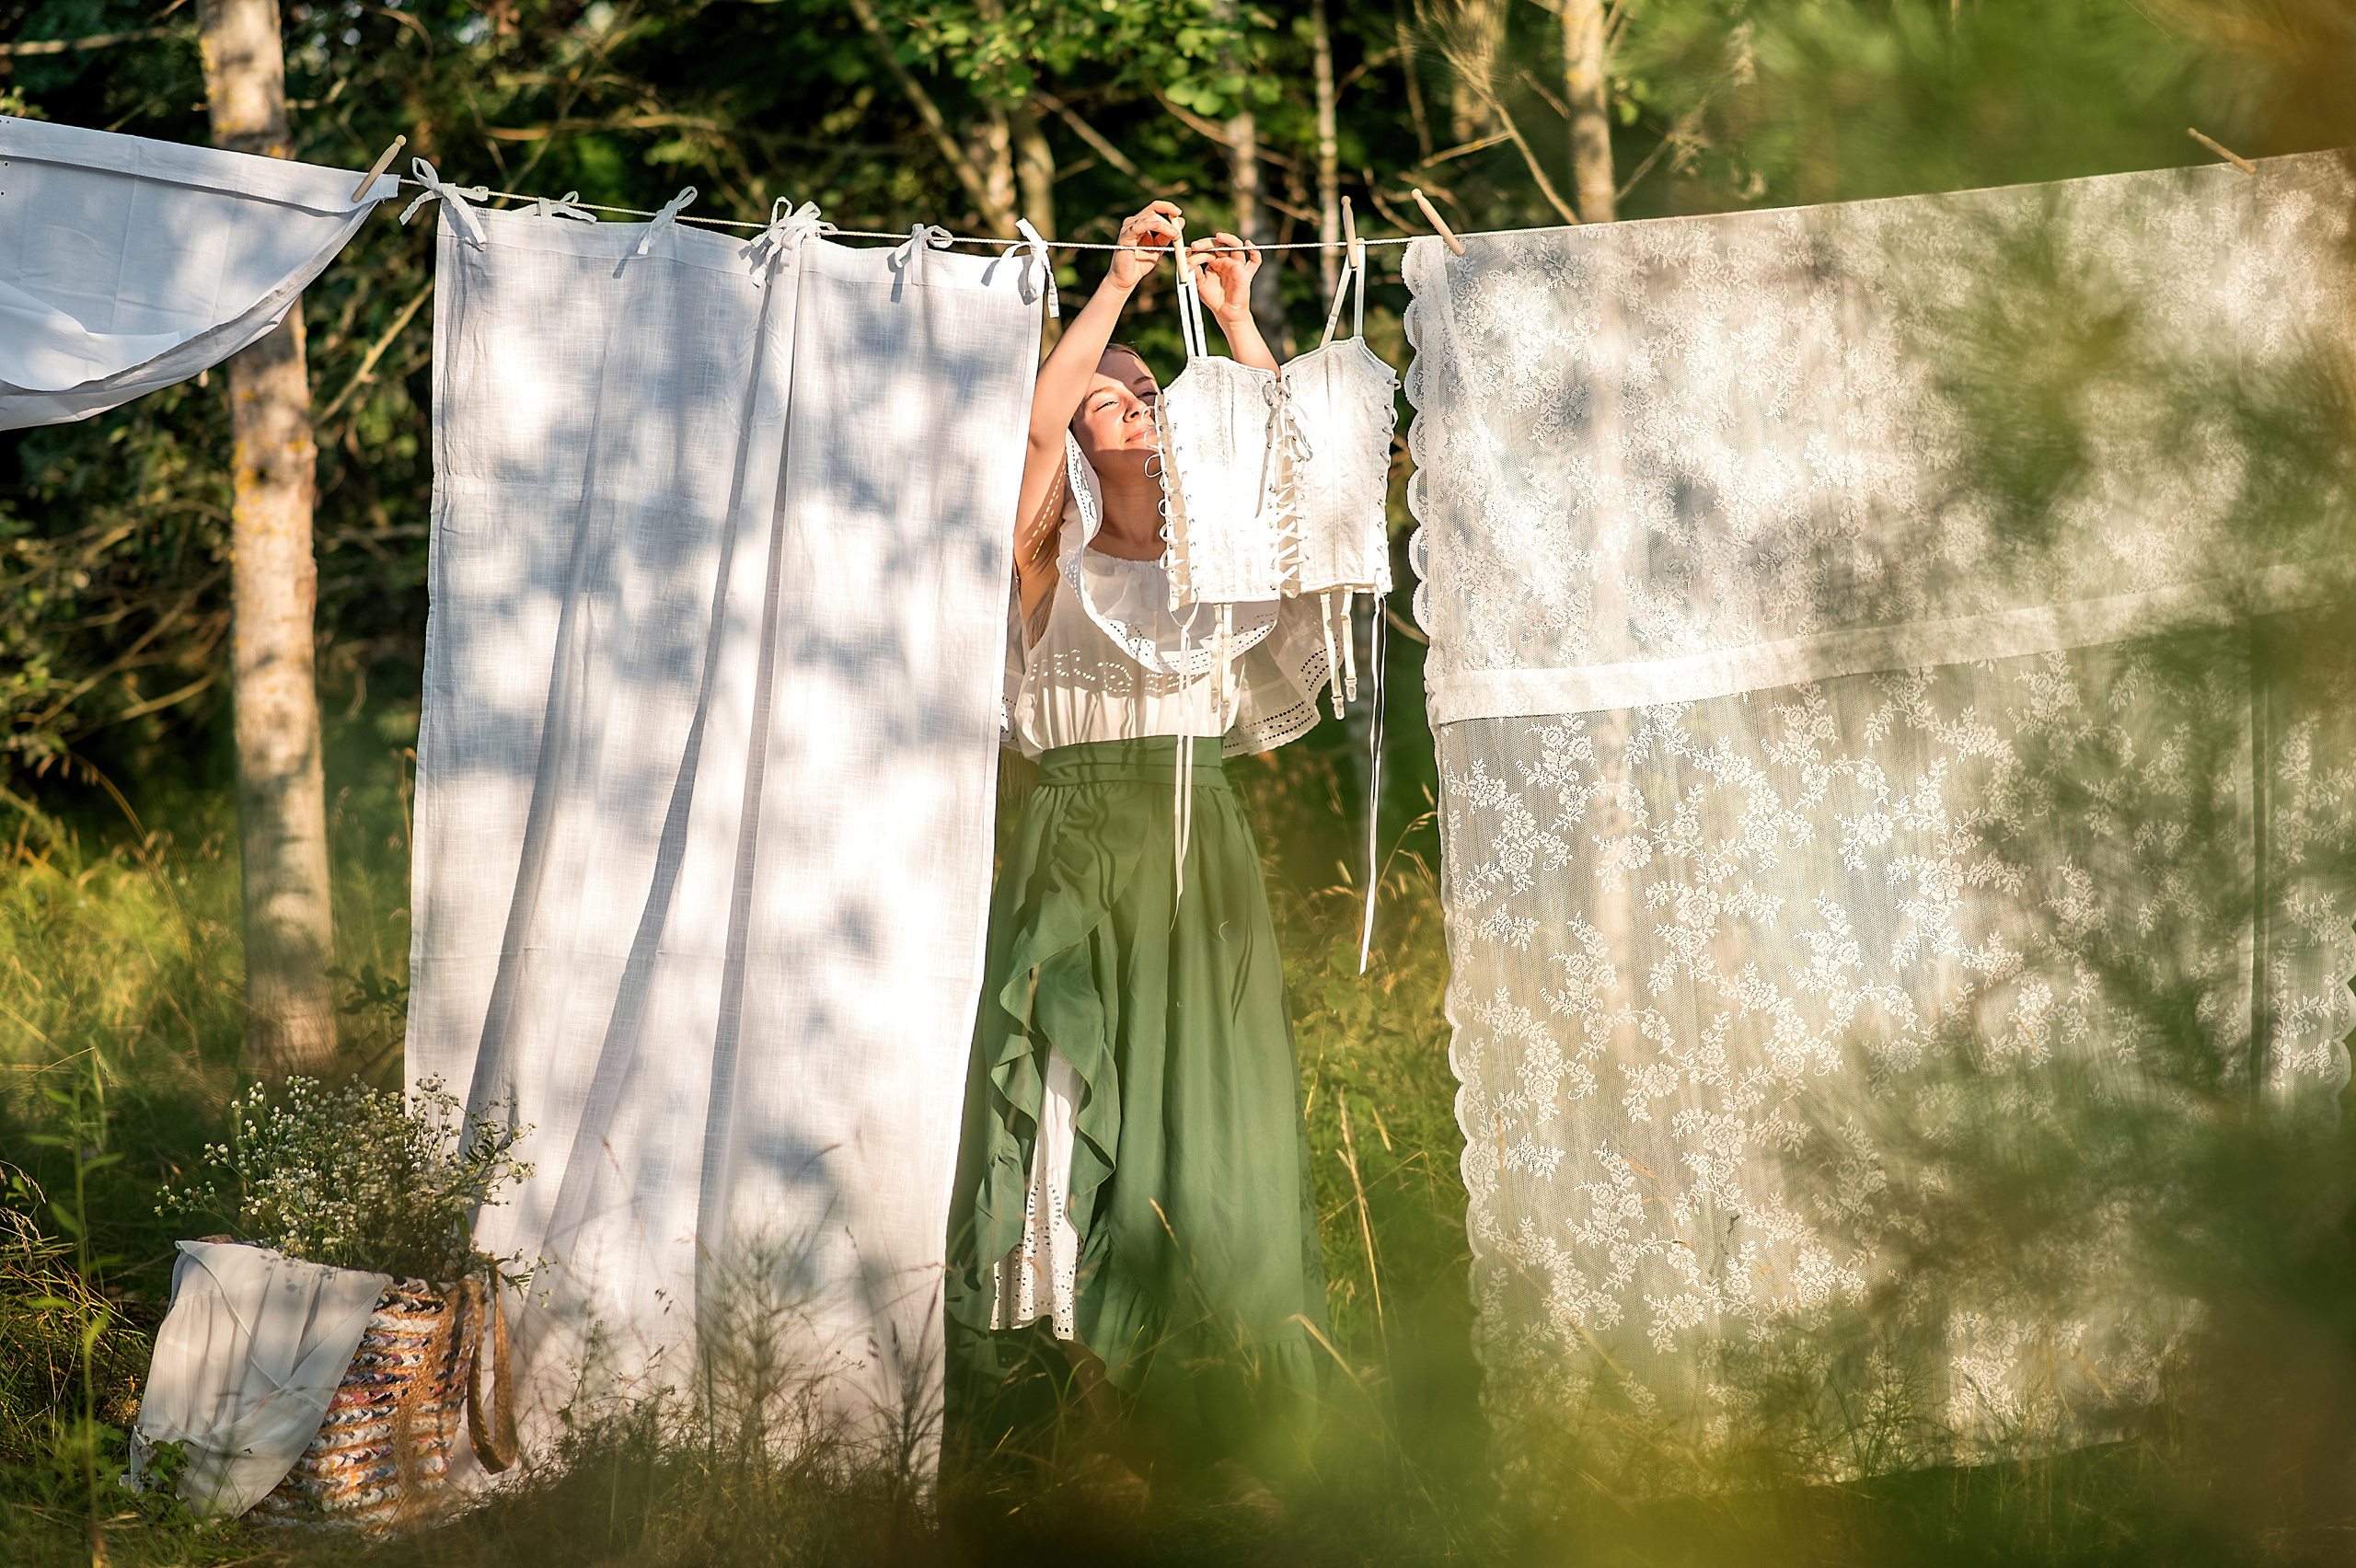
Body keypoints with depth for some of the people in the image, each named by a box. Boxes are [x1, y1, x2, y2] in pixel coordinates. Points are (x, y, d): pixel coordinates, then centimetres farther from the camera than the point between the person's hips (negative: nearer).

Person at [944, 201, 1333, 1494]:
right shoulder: (1052, 560, 7)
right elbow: (1034, 423, -9)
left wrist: (1237, 319, -2)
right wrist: (1117, 284, -7)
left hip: (1204, 854, 2)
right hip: (1081, 845, -2)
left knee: (1214, 1128, -3)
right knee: (1087, 1121, -6)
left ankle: (1227, 1432, -1)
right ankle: (1111, 1429, -3)